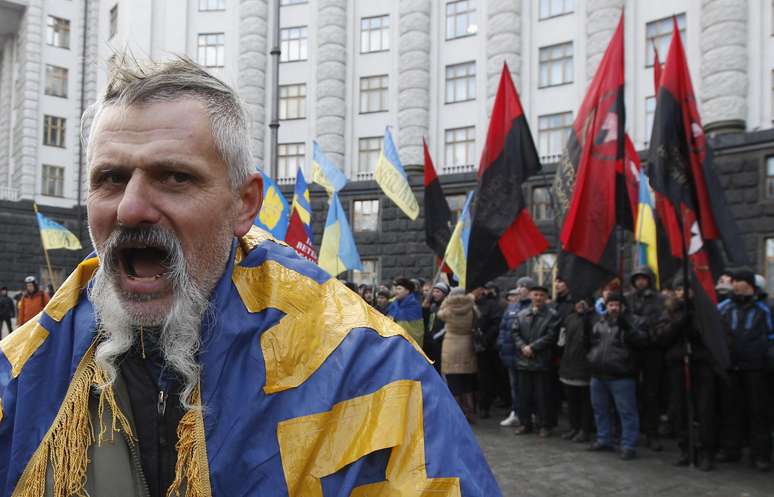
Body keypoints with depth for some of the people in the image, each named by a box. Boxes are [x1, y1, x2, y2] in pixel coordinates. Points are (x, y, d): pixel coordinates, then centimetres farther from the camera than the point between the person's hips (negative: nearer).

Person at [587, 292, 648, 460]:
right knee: (600, 409, 16)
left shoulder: (627, 324, 0)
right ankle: (604, 440, 29)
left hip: (620, 376, -5)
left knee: (627, 411, -3)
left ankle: (628, 446, 2)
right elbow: (588, 341, 24)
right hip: (598, 374, 6)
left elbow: (642, 340, -16)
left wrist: (626, 326, -25)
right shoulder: (598, 324, 13)